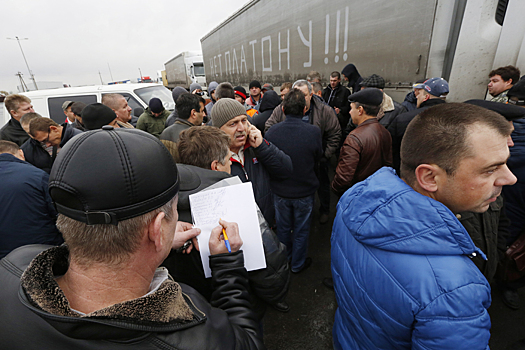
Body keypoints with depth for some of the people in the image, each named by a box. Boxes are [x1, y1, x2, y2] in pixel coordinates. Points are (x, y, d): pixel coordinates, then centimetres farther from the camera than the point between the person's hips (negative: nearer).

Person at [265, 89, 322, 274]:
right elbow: (317, 159, -4)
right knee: (301, 229, 19)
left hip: (279, 191, 2)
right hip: (305, 191, -1)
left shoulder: (271, 132, -16)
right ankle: (298, 263, 39)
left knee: (283, 227, 23)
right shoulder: (314, 131, -20)